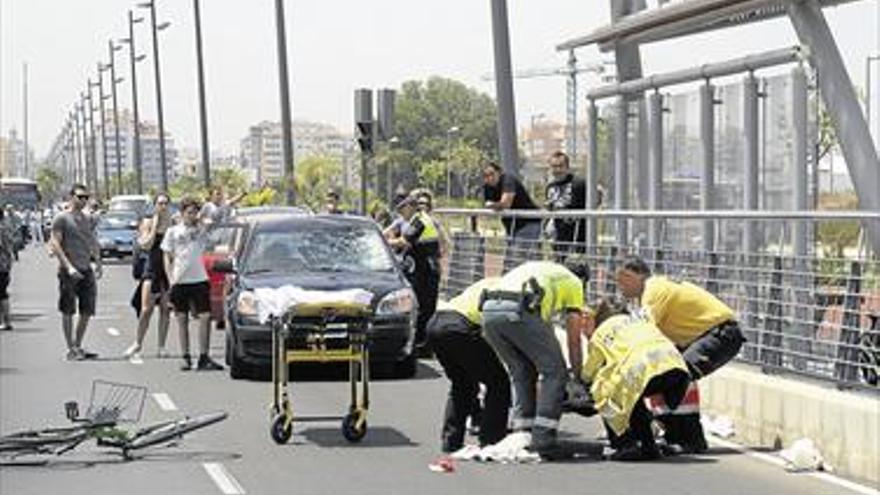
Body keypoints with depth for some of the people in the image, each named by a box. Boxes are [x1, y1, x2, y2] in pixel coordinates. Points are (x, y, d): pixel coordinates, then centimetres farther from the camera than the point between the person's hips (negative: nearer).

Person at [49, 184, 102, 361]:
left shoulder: (87, 220, 16)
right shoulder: (61, 219, -4)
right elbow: (55, 244, -10)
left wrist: (98, 263, 9)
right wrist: (68, 266, -18)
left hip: (86, 271, 6)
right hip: (69, 272, -6)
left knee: (87, 311, 6)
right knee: (68, 311, -1)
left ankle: (78, 346, 17)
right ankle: (71, 349, 3)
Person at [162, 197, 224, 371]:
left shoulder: (201, 229, 8)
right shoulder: (173, 232, 6)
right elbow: (167, 259, 6)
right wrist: (171, 281, -3)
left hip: (200, 279, 1)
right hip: (180, 281, -1)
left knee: (205, 317, -7)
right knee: (182, 320, 3)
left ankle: (204, 357, -2)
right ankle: (186, 358, 10)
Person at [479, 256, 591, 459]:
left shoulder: (538, 268, 40)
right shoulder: (573, 282, 24)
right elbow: (574, 338, 20)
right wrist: (577, 371, 31)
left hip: (489, 309, 6)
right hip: (519, 311, -6)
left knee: (521, 373, 22)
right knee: (553, 372, 7)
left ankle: (521, 435, 17)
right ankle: (542, 440, 1)